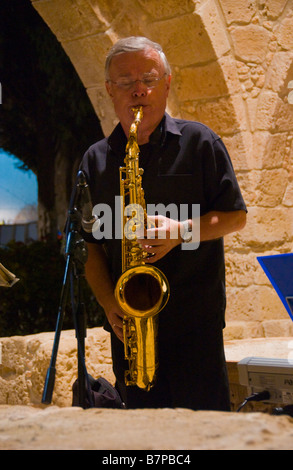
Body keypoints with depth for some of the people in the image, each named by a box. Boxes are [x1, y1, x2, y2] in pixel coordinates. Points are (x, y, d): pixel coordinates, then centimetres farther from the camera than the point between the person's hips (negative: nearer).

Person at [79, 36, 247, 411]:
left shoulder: (199, 142, 3)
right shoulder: (96, 159, 11)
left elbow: (235, 216, 3)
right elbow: (91, 246, 11)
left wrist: (180, 231, -15)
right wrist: (108, 302, -4)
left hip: (196, 320, -3)